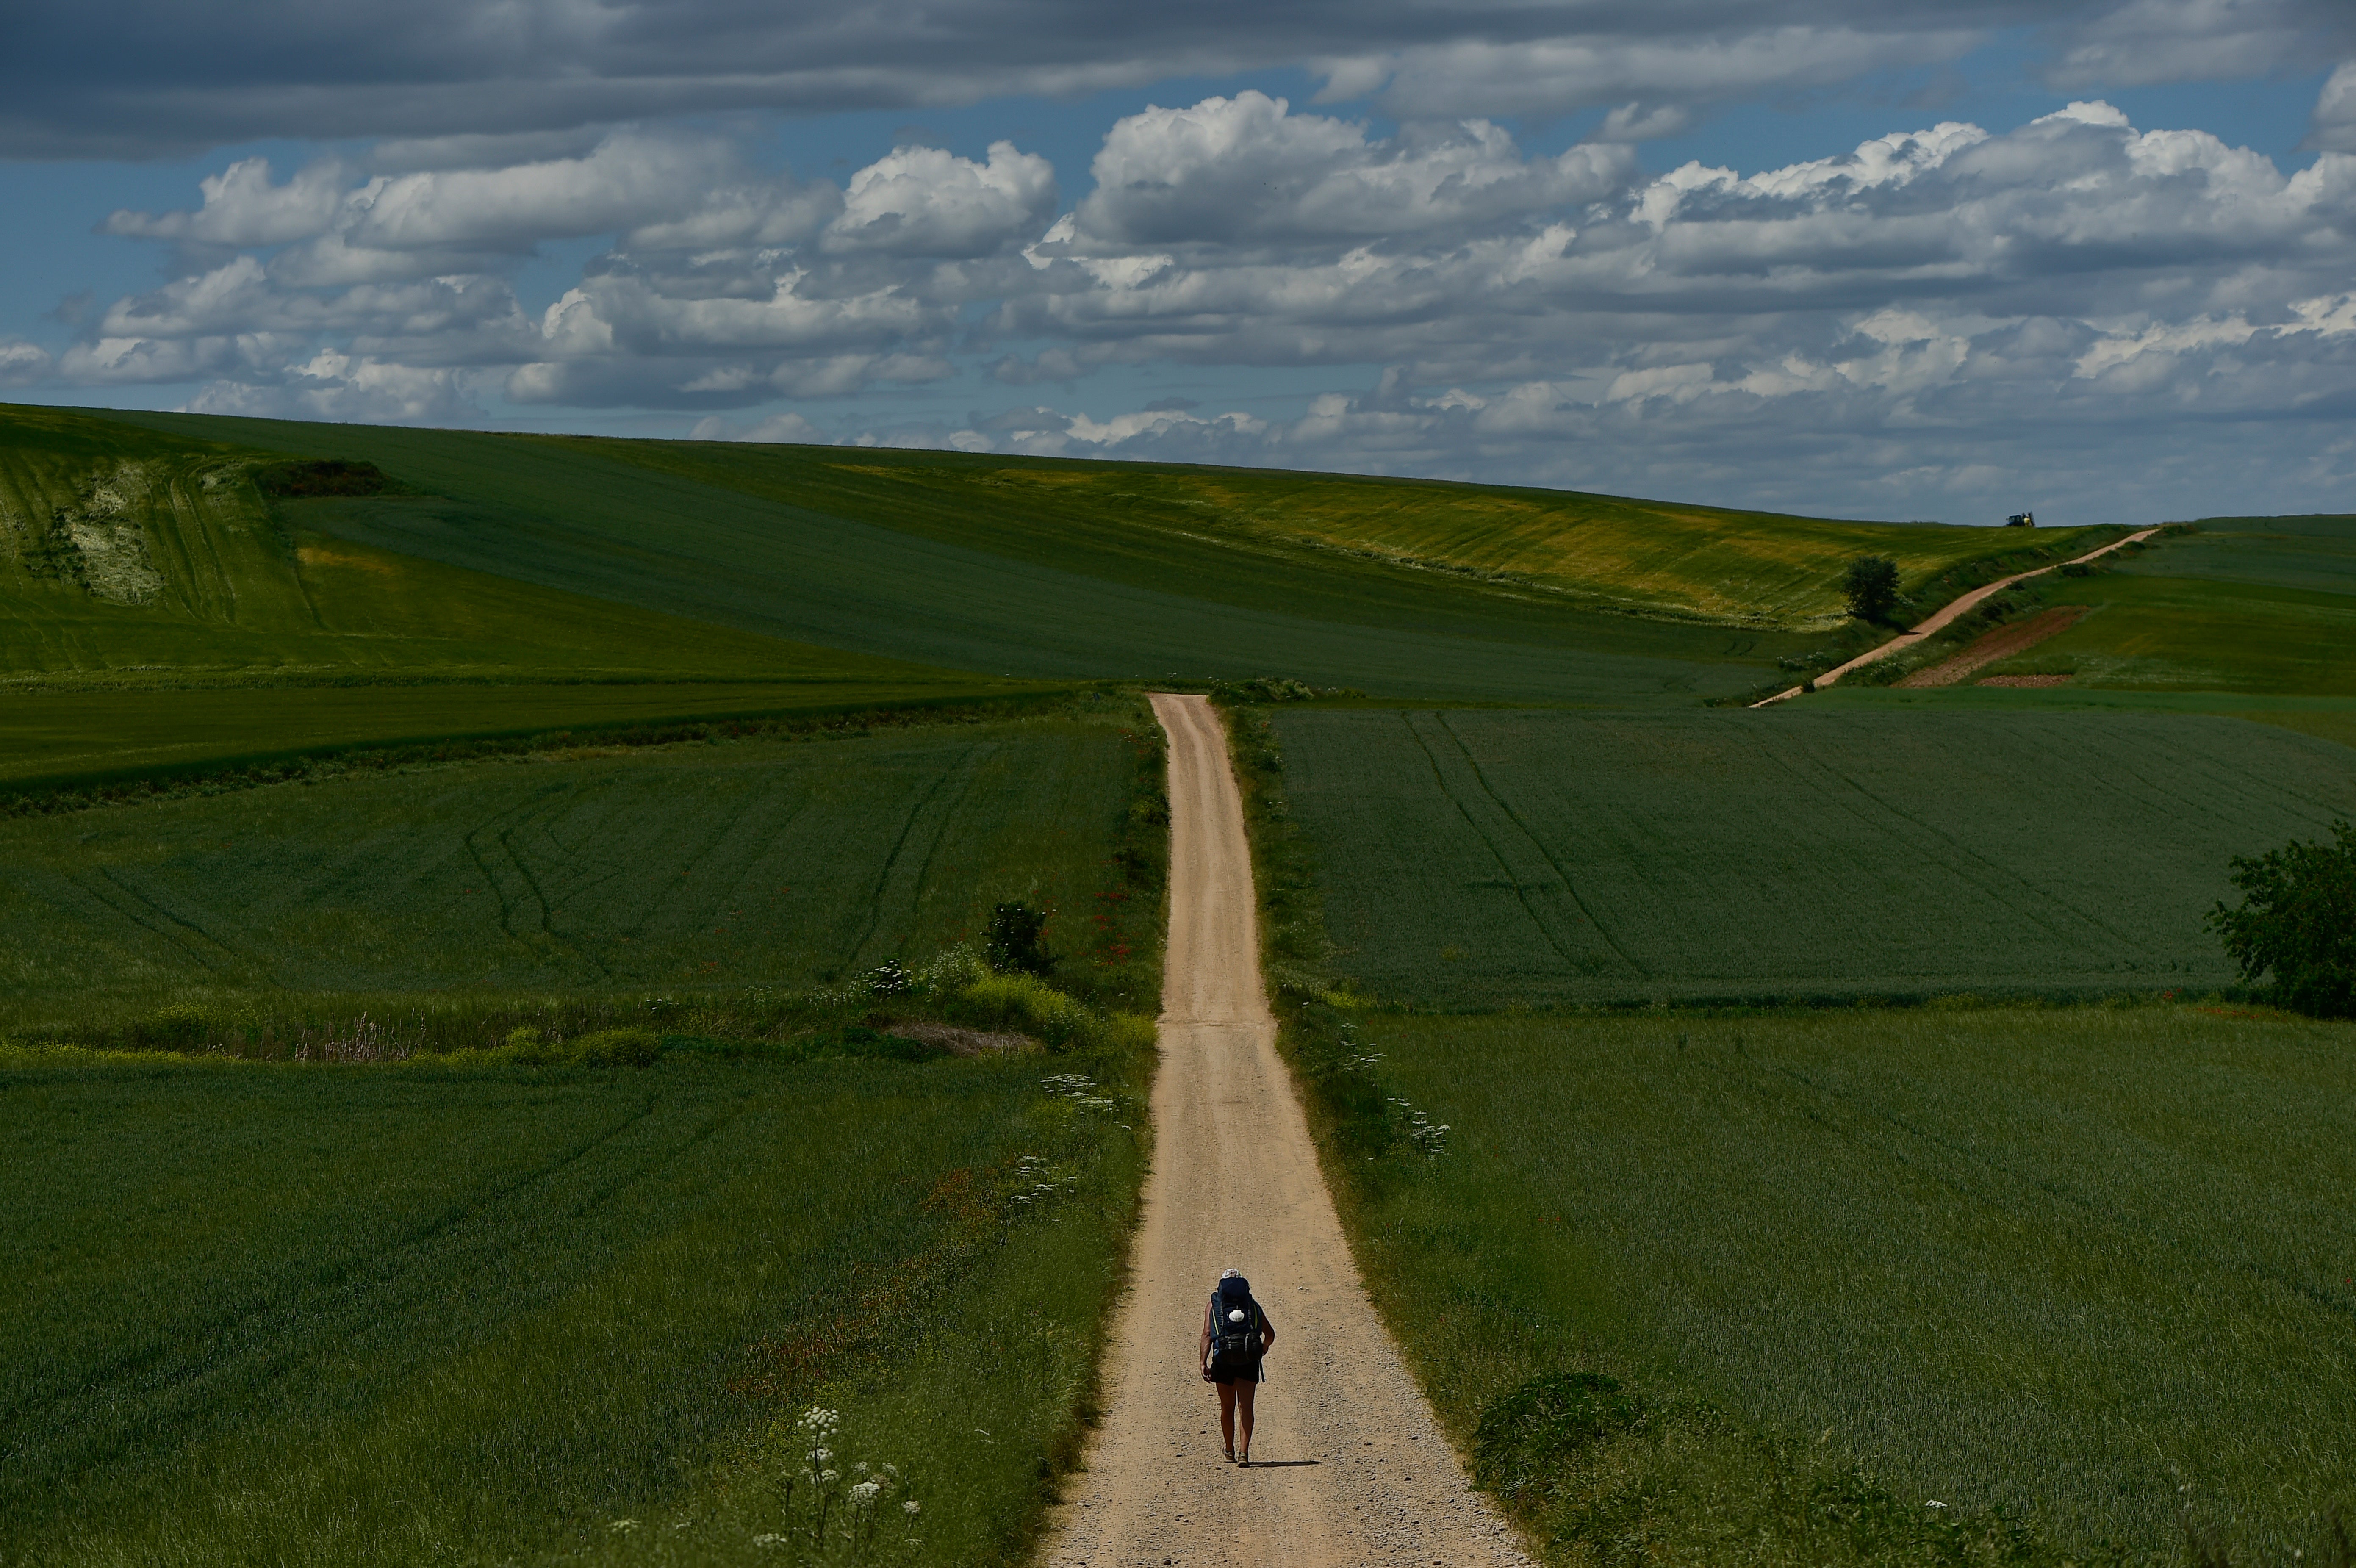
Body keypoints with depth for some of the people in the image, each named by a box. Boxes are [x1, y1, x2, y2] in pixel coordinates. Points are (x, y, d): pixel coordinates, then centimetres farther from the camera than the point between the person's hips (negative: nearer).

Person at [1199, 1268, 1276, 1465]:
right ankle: (1244, 1452, -18)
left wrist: (1204, 1363, -6)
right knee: (1246, 1406, -3)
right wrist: (1263, 1349, 34)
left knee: (1227, 1407, 16)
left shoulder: (1214, 1305, 11)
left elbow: (1207, 1335, -1)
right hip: (1249, 1360, 0)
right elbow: (1270, 1334, 13)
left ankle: (1230, 1451, 32)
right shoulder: (1253, 1305, 15)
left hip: (1223, 1359, 0)